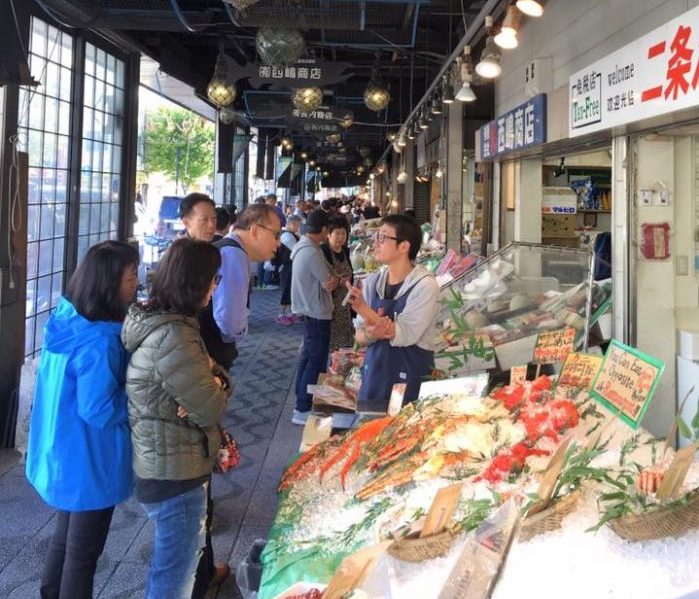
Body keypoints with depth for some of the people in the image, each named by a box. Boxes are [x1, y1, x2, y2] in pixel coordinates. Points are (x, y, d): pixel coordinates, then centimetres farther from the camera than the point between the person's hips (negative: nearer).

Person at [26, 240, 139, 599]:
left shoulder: (68, 320, -2)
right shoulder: (99, 343, -30)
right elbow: (99, 410, -27)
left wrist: (130, 373, 5)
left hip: (66, 455, 9)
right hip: (90, 463, -9)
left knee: (65, 537, 26)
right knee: (83, 550, 11)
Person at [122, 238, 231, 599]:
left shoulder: (158, 318, 3)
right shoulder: (172, 336, -30)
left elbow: (216, 375, 6)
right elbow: (212, 409, -24)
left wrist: (214, 380, -15)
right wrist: (215, 389, -5)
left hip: (165, 461, 10)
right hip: (174, 471, -10)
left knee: (192, 535, 35)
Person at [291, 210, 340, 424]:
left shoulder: (302, 246, 9)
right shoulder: (312, 252, -24)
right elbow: (329, 284, -19)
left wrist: (332, 278, -3)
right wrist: (337, 278, 0)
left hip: (308, 310, 10)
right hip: (317, 313, -10)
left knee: (308, 356, 20)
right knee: (316, 361, -4)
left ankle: (302, 397, 31)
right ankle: (302, 410, -1)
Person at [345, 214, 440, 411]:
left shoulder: (425, 285, -12)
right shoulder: (371, 283, 3)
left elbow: (404, 335, -19)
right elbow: (359, 335, 8)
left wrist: (363, 308, -25)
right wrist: (370, 335, -15)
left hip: (410, 379, -5)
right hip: (373, 374, 5)